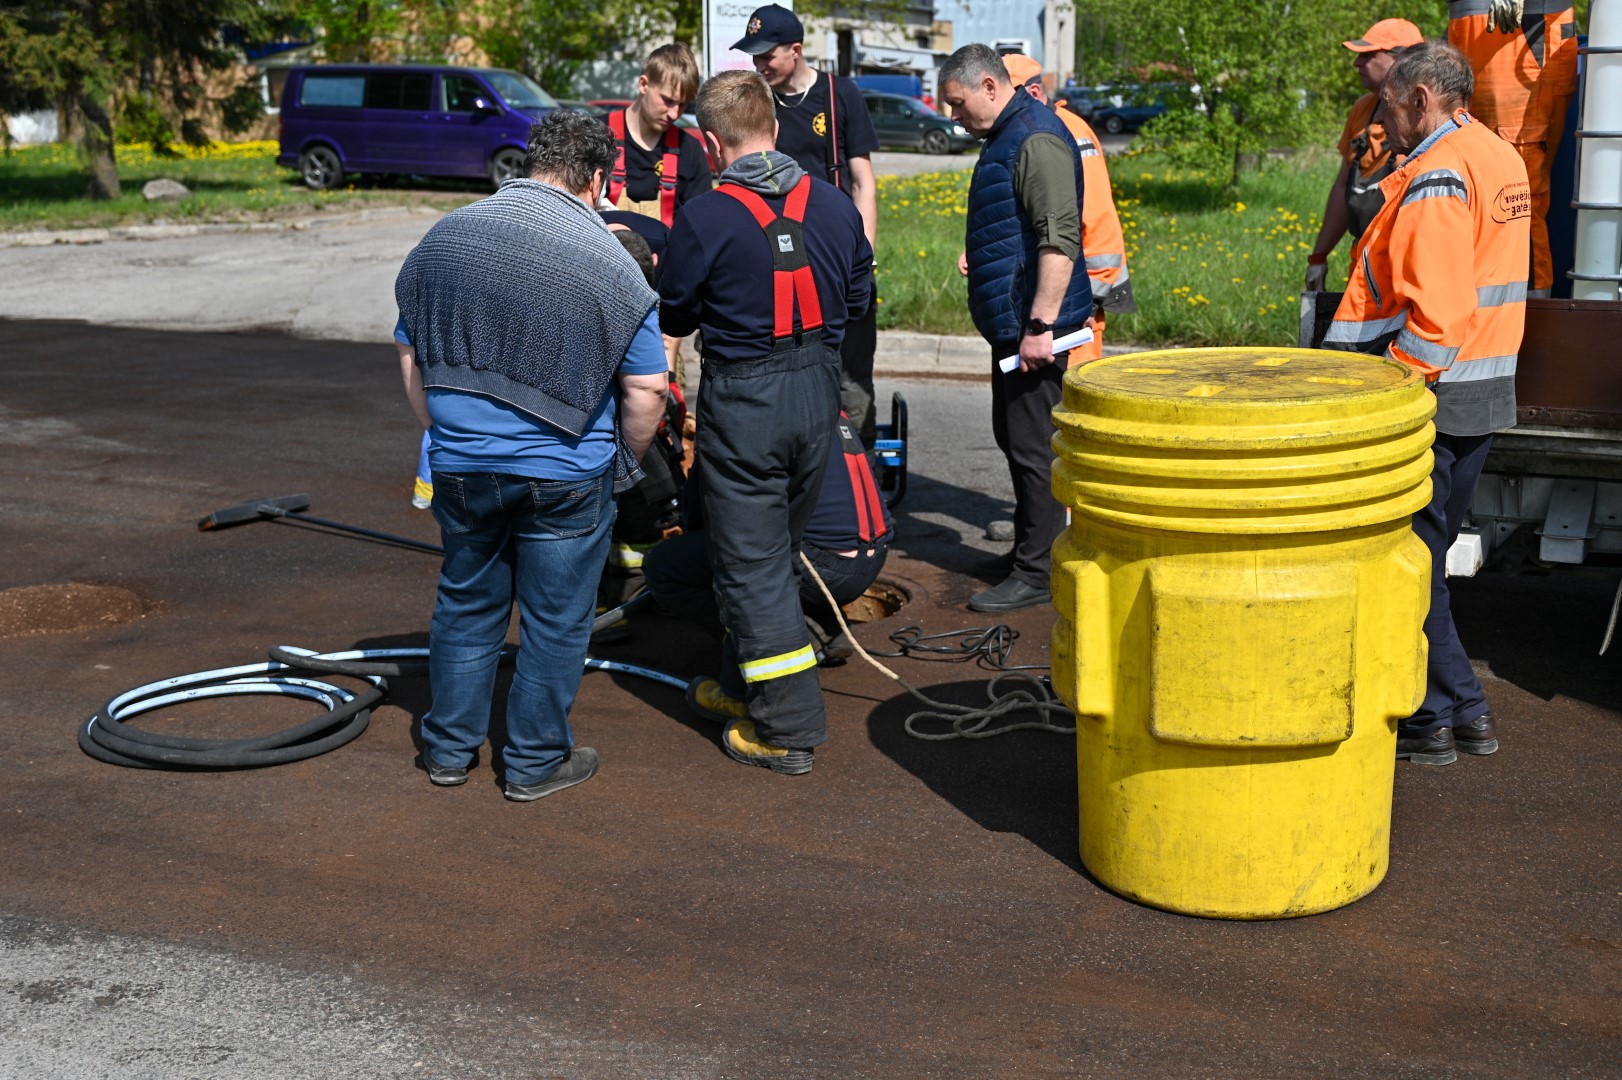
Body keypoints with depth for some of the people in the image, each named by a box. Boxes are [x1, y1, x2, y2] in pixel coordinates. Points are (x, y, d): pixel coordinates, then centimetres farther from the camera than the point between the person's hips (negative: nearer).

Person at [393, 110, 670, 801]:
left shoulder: (442, 239, 4)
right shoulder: (610, 263, -10)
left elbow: (412, 360, 12)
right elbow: (645, 391, -9)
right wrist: (627, 460, 9)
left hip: (460, 466, 4)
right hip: (566, 474, -4)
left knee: (465, 605, 19)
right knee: (555, 620, 10)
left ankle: (449, 749, 29)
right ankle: (535, 762, 20)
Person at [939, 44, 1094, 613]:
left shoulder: (1038, 139, -17)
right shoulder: (1007, 136, 16)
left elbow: (1060, 240, -25)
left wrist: (1040, 325, -27)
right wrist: (978, 254, 15)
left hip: (1034, 325, -11)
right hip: (1012, 321, 11)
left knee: (1032, 447, -6)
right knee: (1012, 436, 17)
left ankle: (1036, 574, 1)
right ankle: (1028, 549, 29)